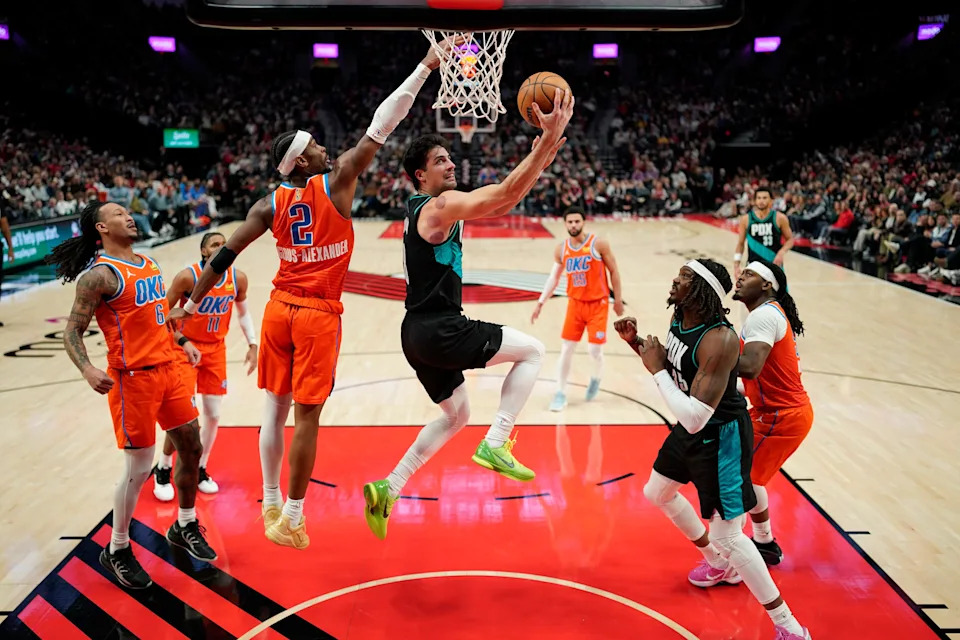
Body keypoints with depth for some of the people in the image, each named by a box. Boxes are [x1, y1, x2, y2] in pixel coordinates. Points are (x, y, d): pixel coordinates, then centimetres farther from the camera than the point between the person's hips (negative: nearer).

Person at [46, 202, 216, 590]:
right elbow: (72, 331, -13)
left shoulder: (149, 263, 11)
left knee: (191, 446, 12)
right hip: (132, 379, -8)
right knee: (139, 467, -2)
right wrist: (87, 369, -28)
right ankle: (117, 551, 19)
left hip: (168, 368, 8)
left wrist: (181, 342, 17)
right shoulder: (99, 275, -12)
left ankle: (185, 526, 32)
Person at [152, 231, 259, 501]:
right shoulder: (188, 277, -19)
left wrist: (252, 345, 5)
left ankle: (199, 470, 26)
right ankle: (163, 470, 14)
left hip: (216, 349, 4)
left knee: (213, 415, 7)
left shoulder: (238, 278, -7)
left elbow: (242, 311, 10)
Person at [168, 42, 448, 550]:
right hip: (319, 316, -4)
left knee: (275, 410, 13)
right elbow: (381, 126, -6)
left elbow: (224, 256, 1)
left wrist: (192, 304, 11)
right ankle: (290, 521, 9)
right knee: (307, 417, 1)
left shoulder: (271, 204, 3)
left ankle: (271, 507, 25)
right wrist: (424, 67, -2)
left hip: (279, 309, 5)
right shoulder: (337, 181, -7)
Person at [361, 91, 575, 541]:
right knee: (532, 350, -1)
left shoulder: (430, 208, 17)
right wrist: (550, 138, -21)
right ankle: (494, 446, -5)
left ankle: (387, 489, 24)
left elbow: (501, 205, 17)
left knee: (456, 414, 24)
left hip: (423, 332, 10)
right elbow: (507, 192, -22)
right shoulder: (441, 205, -12)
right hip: (438, 330, -10)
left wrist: (543, 156, 11)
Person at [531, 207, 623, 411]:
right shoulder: (561, 249, 0)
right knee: (566, 349, 0)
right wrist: (540, 303, 2)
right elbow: (553, 278, 7)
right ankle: (561, 393, 9)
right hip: (575, 303, 3)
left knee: (594, 349, -5)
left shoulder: (598, 244, -11)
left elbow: (614, 271, -4)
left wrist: (618, 300, -3)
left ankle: (596, 378, 29)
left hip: (598, 303, -3)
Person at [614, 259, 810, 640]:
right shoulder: (679, 320, -7)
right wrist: (637, 343, -2)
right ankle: (720, 565, 48)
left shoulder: (719, 340, -34)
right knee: (657, 493, 26)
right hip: (691, 429, 10)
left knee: (728, 537, -5)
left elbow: (695, 417, -38)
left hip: (721, 437, -10)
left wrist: (657, 370, -29)